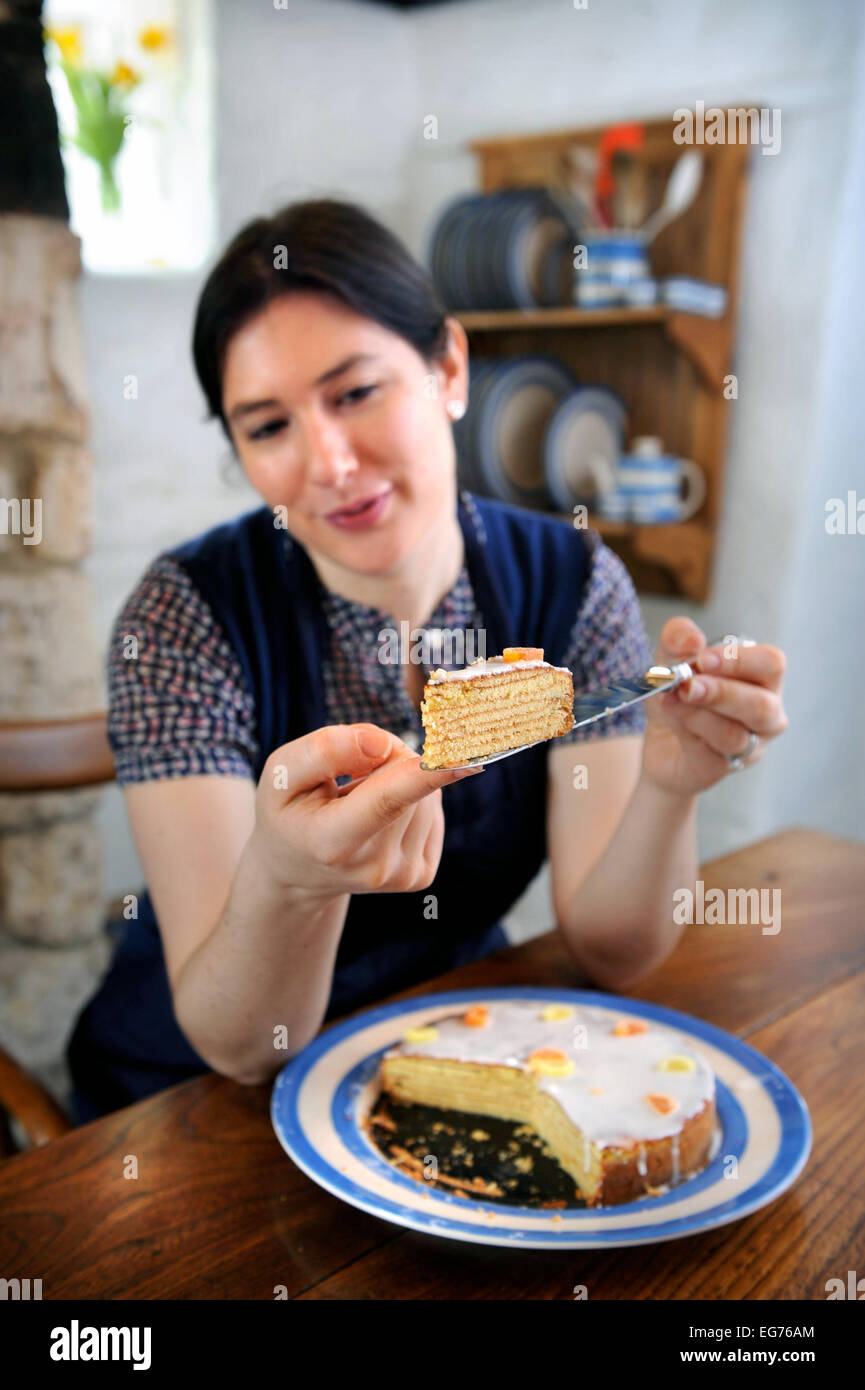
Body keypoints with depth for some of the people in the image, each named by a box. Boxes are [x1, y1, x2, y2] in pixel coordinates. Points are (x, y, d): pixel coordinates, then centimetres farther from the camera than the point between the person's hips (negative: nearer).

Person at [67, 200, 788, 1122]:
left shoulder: (571, 586, -11)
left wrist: (668, 783, -27)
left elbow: (610, 952, -9)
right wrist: (285, 878, -41)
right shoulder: (190, 613, -18)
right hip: (193, 1099, -1)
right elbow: (240, 1048, -20)